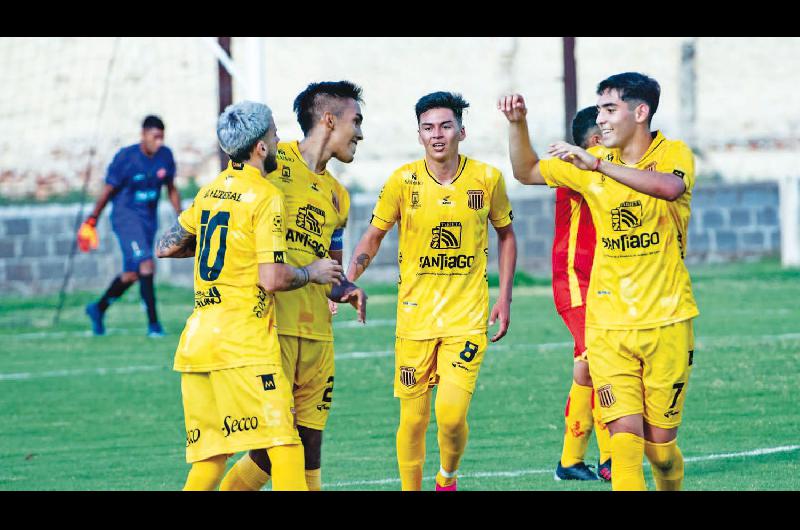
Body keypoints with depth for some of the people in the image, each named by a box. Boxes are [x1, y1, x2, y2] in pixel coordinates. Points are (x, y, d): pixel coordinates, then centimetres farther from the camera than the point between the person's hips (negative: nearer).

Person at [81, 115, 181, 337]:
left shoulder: (165, 156, 0)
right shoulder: (125, 158, -15)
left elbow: (171, 189, 14)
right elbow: (107, 191, -7)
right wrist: (91, 221, -2)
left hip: (149, 218, 6)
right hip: (125, 216, -6)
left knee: (131, 274, 11)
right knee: (146, 265, -20)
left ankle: (98, 309, 33)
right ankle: (153, 323, -17)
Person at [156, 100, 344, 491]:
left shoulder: (208, 192, 15)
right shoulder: (266, 197, -7)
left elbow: (167, 247, 25)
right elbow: (271, 279, -14)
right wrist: (311, 273, 4)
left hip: (196, 341, 8)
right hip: (244, 344, -8)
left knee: (210, 457, 10)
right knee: (284, 446, -12)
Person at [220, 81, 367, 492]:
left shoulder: (337, 196, 20)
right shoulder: (272, 162, -3)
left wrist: (348, 289, 6)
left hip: (317, 332, 7)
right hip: (269, 324, -7)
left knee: (309, 445, 7)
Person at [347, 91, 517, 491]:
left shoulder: (487, 178, -2)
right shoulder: (403, 181, -4)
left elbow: (506, 234, 13)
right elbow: (373, 236, 7)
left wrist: (504, 297, 7)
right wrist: (348, 281, -9)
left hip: (467, 317, -1)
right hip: (415, 317, 1)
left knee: (452, 414, -14)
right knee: (413, 419, 3)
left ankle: (447, 480, 15)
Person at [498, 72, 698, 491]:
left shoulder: (673, 154, -5)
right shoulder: (590, 162, 8)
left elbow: (670, 187, -29)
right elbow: (527, 172, 20)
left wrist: (598, 164, -33)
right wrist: (517, 124, 3)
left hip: (666, 321, -2)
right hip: (607, 325, 2)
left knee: (660, 444, 4)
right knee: (625, 435, -12)